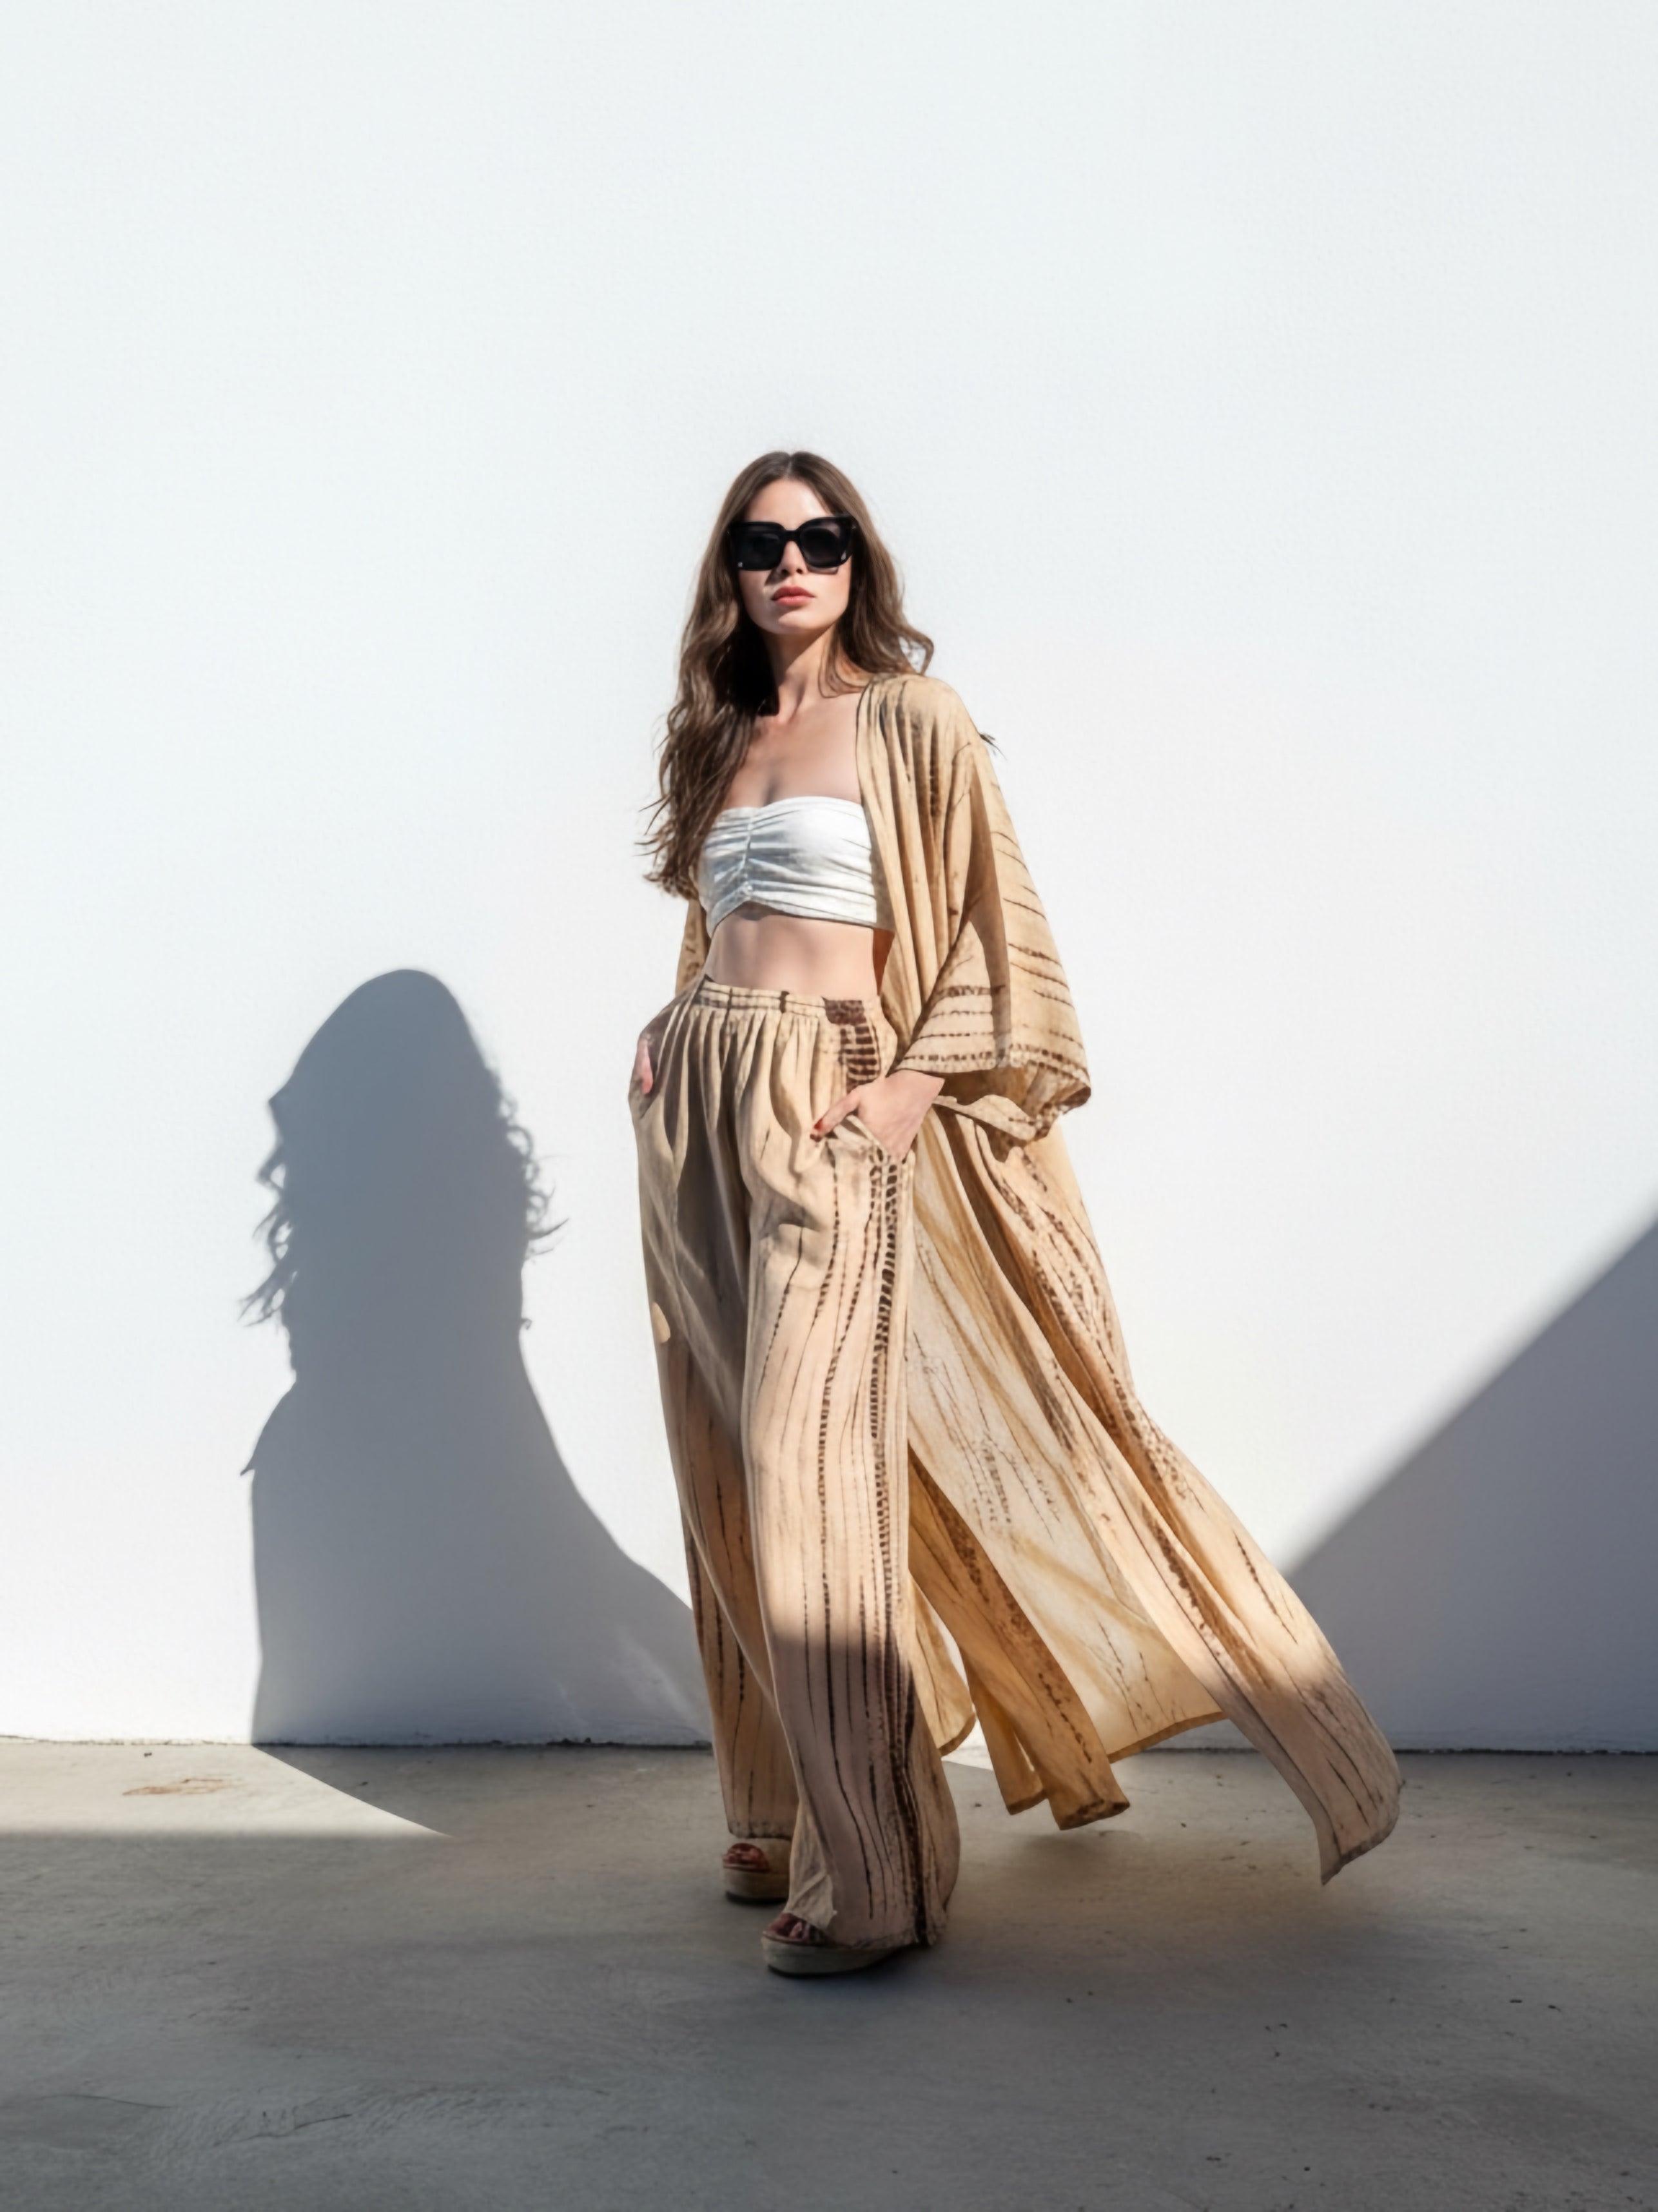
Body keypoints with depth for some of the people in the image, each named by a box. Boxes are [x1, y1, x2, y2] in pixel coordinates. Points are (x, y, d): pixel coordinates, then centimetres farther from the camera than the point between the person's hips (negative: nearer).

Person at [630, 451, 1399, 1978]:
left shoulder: (909, 722, 1)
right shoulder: (717, 739, 19)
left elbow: (993, 925, -4)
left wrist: (918, 1082, -15)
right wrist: (673, 1046, 9)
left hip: (832, 1109, -6)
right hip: (698, 1115, 6)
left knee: (812, 1466, -13)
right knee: (734, 1478, 6)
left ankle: (871, 1877, -6)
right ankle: (782, 1815, 19)